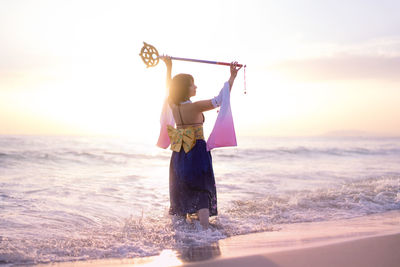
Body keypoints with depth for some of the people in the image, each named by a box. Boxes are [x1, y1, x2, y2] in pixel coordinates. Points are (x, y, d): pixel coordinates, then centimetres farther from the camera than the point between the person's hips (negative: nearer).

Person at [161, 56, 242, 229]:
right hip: (197, 153, -6)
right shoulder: (195, 107, -16)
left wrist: (169, 68, 30)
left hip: (178, 154, 6)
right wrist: (232, 77, -11)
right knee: (202, 195, -4)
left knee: (181, 195, 14)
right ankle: (205, 232, -13)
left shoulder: (173, 105, 2)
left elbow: (169, 88, 23)